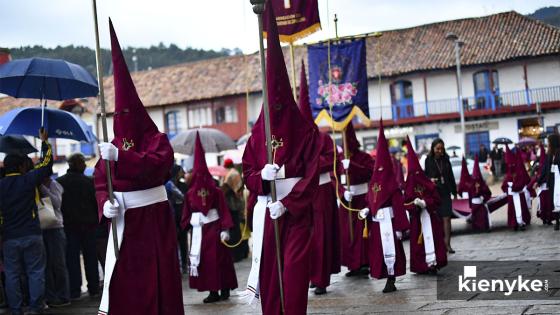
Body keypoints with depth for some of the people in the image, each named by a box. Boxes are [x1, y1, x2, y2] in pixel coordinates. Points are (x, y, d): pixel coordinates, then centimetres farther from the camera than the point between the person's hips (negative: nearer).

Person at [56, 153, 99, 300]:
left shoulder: (59, 182, -4)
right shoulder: (89, 182, -6)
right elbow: (96, 203, -4)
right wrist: (95, 220, 7)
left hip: (69, 225, 0)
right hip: (88, 224, 0)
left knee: (72, 258, 4)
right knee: (90, 257, 9)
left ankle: (74, 291, 2)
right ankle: (93, 288, 13)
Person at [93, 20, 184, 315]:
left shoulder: (157, 140, -3)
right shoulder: (111, 146, 10)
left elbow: (157, 164, -24)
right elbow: (100, 181, 6)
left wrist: (120, 157, -34)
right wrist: (105, 203, -14)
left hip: (153, 217, -4)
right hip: (124, 220, 4)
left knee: (157, 275, 1)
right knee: (121, 275, 2)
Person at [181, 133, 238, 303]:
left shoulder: (216, 191, -5)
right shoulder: (190, 193, 4)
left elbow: (224, 211, -8)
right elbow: (187, 213, 7)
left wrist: (224, 229, -15)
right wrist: (185, 227, 1)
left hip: (214, 228, -4)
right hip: (198, 230, 4)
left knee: (218, 259, -1)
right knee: (203, 261, 3)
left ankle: (224, 289, 9)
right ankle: (213, 291, 10)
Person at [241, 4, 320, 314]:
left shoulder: (305, 132, -1)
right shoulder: (258, 133, 8)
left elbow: (312, 175, -7)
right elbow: (248, 173, 9)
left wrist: (287, 204, -17)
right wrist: (262, 176, -14)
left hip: (297, 210, -3)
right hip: (266, 210, 3)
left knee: (294, 272, -7)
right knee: (269, 270, 3)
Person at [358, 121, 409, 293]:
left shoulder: (392, 184, -10)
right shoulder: (373, 182, 9)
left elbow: (399, 206, -12)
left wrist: (400, 227, -13)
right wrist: (366, 211, -5)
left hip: (388, 222, -7)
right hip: (375, 223, 7)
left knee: (390, 250, -2)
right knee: (378, 252, 10)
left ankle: (391, 281, 6)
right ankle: (389, 280, 20)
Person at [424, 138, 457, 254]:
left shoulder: (446, 160, 9)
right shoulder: (428, 161, 0)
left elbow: (451, 176, 13)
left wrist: (454, 192, 13)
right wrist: (430, 179, -21)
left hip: (445, 193, 2)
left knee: (447, 218, -3)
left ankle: (447, 244, -2)